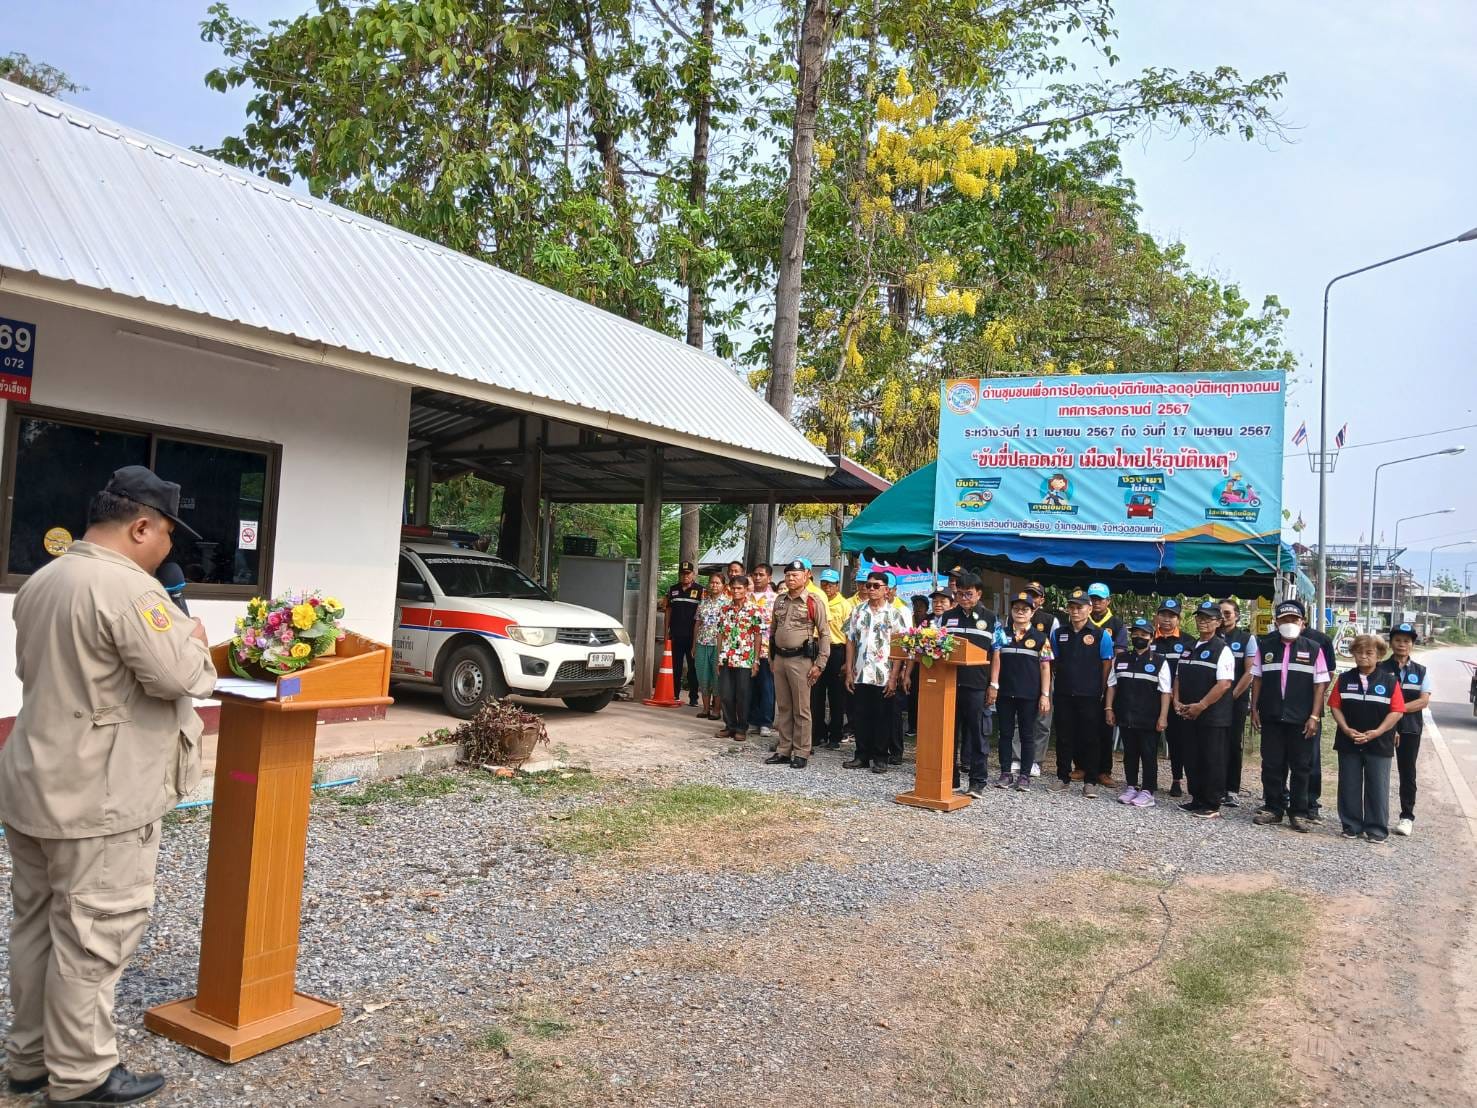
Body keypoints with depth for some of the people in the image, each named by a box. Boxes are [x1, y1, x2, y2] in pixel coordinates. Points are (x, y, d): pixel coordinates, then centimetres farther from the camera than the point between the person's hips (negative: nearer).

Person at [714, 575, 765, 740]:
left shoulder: (754, 610, -4)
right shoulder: (725, 609, 8)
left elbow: (758, 636, -4)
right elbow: (720, 634, 11)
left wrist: (756, 660, -7)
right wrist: (719, 657, 8)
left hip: (745, 660, -4)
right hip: (726, 659, 4)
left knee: (743, 696, 2)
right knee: (725, 694, 7)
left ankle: (742, 728, 14)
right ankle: (730, 725, 21)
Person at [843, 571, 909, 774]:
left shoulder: (895, 614, -3)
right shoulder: (858, 611, 8)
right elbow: (851, 642, 10)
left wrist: (894, 677, -12)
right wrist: (849, 672, 4)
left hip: (884, 677, -3)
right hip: (861, 675, 3)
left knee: (883, 718, 4)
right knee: (861, 717, 9)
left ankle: (880, 758, 13)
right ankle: (862, 756, 19)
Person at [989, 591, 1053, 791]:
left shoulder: (1040, 638, 2)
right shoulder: (1002, 633, 5)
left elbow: (1045, 667, 1)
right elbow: (996, 659, 3)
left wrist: (1045, 695, -5)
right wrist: (994, 686, -5)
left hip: (1029, 694, -1)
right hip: (1005, 692, 1)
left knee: (1027, 735, 6)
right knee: (1005, 733, 7)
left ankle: (1024, 775, 13)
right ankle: (1005, 773, 14)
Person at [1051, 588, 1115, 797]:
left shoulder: (1101, 635, -2)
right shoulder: (1059, 634, 7)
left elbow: (1107, 666, 0)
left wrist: (1099, 691, -2)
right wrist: (1062, 680, 10)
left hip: (1090, 696, -3)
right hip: (1063, 695, 3)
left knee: (1089, 739, 3)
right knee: (1063, 738, 8)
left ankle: (1090, 782, 11)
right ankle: (1063, 778, 18)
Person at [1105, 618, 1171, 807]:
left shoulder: (1159, 662, -1)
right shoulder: (1120, 660, 9)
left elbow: (1165, 692, -4)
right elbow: (1112, 685, 14)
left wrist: (1163, 717, -9)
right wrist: (1109, 709, 7)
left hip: (1149, 719, -4)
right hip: (1125, 717, 4)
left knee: (1149, 754, 2)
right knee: (1129, 753, 12)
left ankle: (1147, 791, 9)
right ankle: (1131, 787, 23)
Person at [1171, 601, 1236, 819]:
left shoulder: (1222, 650, -8)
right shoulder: (1189, 648, 14)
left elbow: (1224, 684, -17)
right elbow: (1178, 677, 18)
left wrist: (1200, 706, -18)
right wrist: (1177, 702, 3)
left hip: (1213, 717, -7)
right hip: (1189, 716, 7)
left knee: (1212, 761, 0)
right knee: (1192, 760, 12)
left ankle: (1212, 806, 9)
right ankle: (1197, 800, 23)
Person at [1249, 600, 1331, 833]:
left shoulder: (1313, 649, 0)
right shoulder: (1265, 647, 6)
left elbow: (1320, 684, -1)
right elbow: (1257, 679, 10)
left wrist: (1314, 716, -7)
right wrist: (1254, 709, 4)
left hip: (1302, 720, -2)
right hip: (1271, 717, 2)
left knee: (1301, 767, 6)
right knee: (1271, 765, 7)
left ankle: (1298, 813, 15)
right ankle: (1272, 808, 18)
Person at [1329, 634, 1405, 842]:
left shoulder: (1389, 681, -1)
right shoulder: (1344, 679, 5)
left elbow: (1397, 712, -5)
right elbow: (1335, 706, 4)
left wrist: (1377, 732, -14)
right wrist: (1346, 729, -10)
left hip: (1379, 744, -2)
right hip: (1348, 742, 2)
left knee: (1377, 787, 3)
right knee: (1349, 786, 7)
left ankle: (1377, 829, 14)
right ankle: (1351, 826, 18)